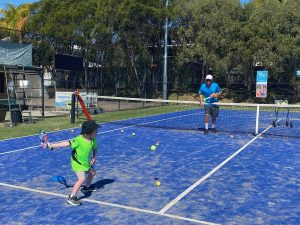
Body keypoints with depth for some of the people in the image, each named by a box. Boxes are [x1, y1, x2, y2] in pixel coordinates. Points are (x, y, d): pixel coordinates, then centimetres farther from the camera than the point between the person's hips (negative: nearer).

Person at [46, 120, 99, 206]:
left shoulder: (93, 140, -9)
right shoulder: (78, 140, -30)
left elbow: (94, 148, 11)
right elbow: (67, 143, -30)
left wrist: (94, 157, -2)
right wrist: (52, 145, -31)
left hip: (86, 162, 8)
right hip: (77, 163, -8)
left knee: (92, 172, 25)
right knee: (82, 179, -21)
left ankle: (87, 187, 52)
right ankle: (72, 197, -12)